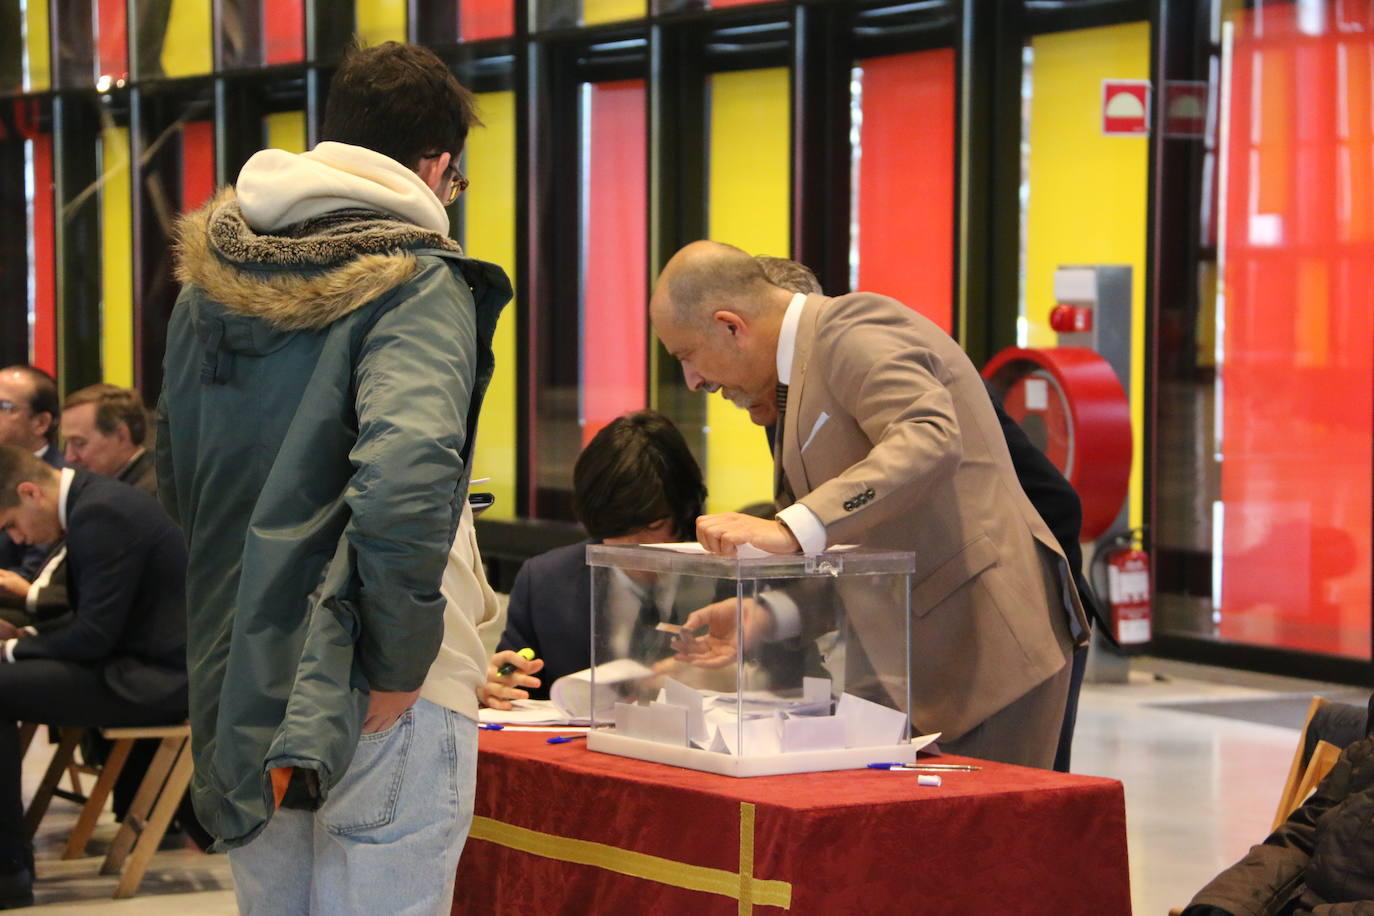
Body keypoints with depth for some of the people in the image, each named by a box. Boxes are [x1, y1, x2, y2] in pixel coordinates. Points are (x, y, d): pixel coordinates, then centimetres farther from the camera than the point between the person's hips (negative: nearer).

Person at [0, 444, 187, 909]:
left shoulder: (101, 514, -19)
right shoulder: (96, 499, 12)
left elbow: (94, 635, -21)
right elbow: (93, 615, 20)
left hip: (157, 679, -11)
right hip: (155, 666, 11)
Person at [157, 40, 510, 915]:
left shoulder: (208, 280, 13)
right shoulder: (415, 283, -11)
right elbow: (404, 484, -26)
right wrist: (398, 670, -17)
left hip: (236, 695, 7)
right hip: (362, 708, -7)